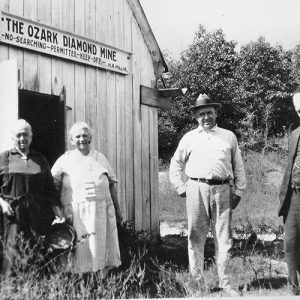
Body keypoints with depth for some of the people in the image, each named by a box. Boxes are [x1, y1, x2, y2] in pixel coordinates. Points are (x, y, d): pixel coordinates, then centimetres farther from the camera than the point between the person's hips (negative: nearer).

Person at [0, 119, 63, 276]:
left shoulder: (40, 160, 15)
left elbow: (50, 189, 13)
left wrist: (58, 214, 6)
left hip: (39, 215, 2)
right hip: (13, 213, -2)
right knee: (13, 252, -8)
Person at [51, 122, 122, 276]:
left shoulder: (100, 158, 12)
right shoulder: (65, 160, 5)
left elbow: (111, 184, 15)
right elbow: (53, 184, 5)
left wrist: (117, 209, 14)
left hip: (102, 210, 3)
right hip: (77, 212, -2)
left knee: (103, 246, 3)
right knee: (81, 247, -4)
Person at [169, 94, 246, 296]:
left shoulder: (229, 136, 12)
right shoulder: (189, 138, 11)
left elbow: (239, 167, 13)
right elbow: (176, 163, 18)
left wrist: (239, 191, 6)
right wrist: (180, 187, 8)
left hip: (222, 190, 0)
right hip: (197, 189, 0)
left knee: (224, 238, 1)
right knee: (196, 237, 4)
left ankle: (225, 283, 9)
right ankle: (197, 280, 16)